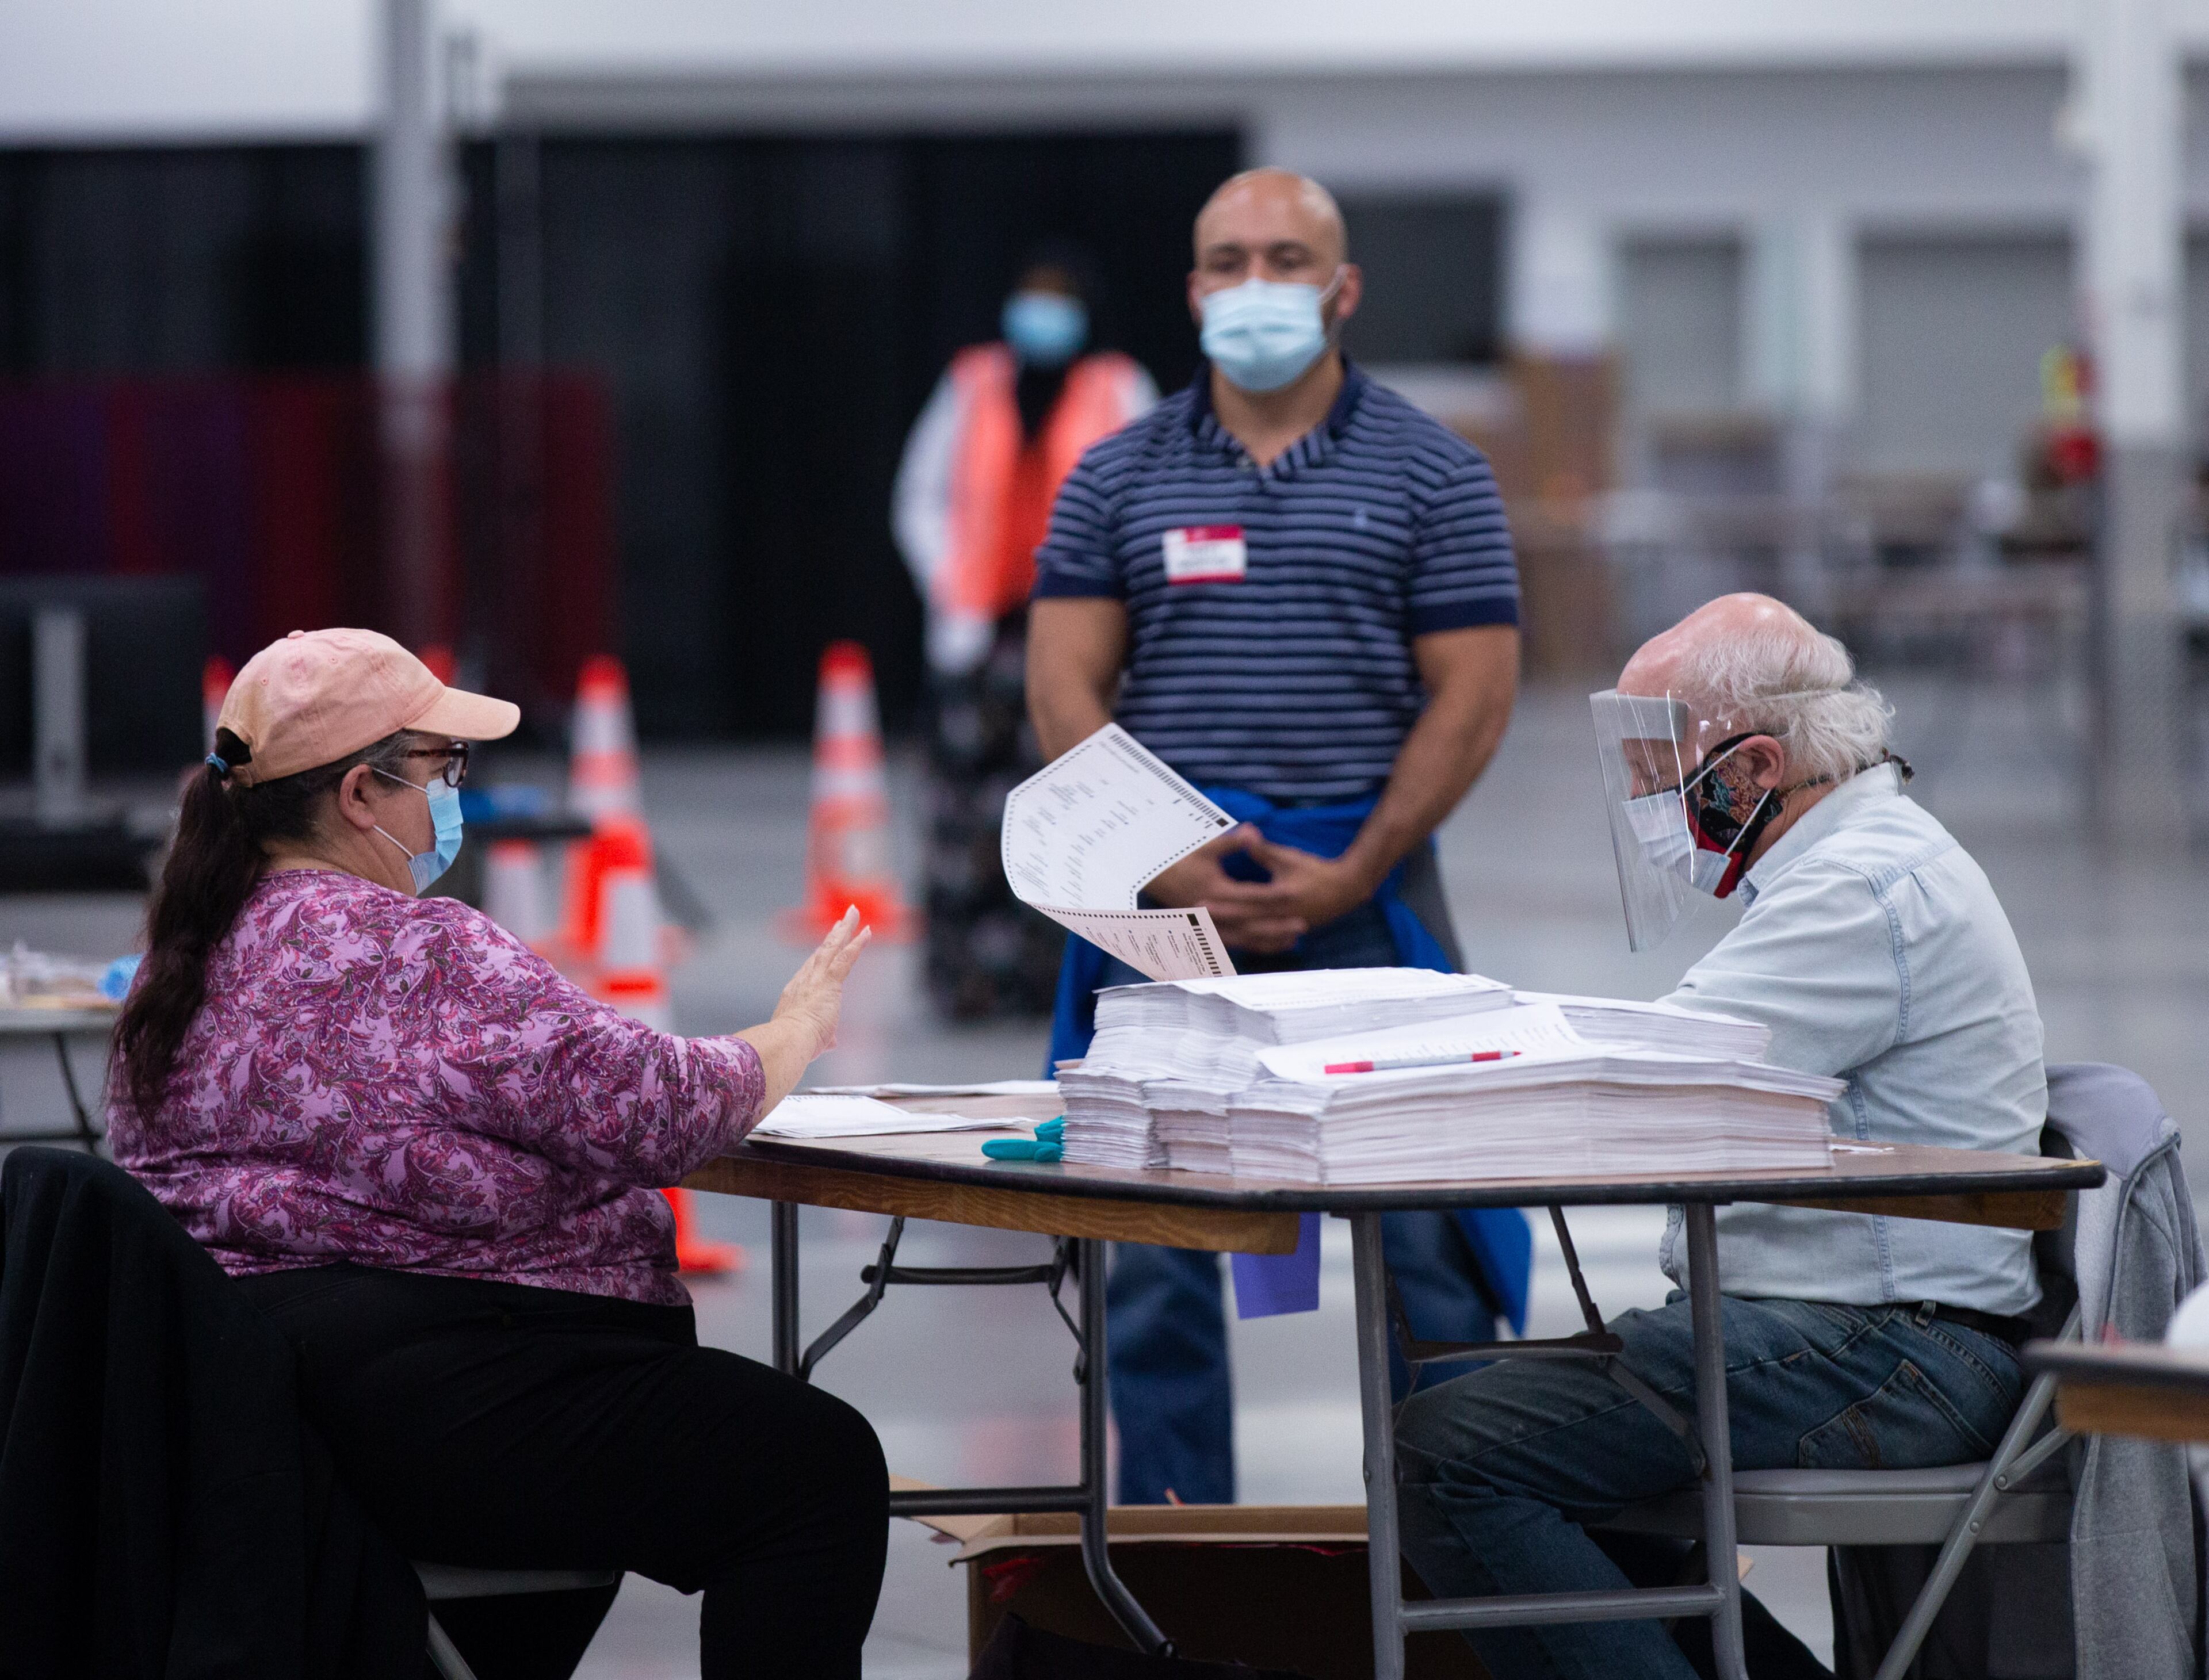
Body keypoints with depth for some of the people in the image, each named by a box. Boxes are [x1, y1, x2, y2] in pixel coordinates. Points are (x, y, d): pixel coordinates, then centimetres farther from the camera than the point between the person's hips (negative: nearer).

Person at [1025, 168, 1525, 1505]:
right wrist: (1170, 868, -10)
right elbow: (1066, 688, 4)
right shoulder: (1120, 478, 9)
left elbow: (1473, 695, -2)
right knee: (1153, 1239, 3)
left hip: (1361, 881, -2)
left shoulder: (1430, 475, 3)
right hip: (1165, 889, 2)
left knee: (1421, 1231, -3)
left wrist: (1351, 874, -12)